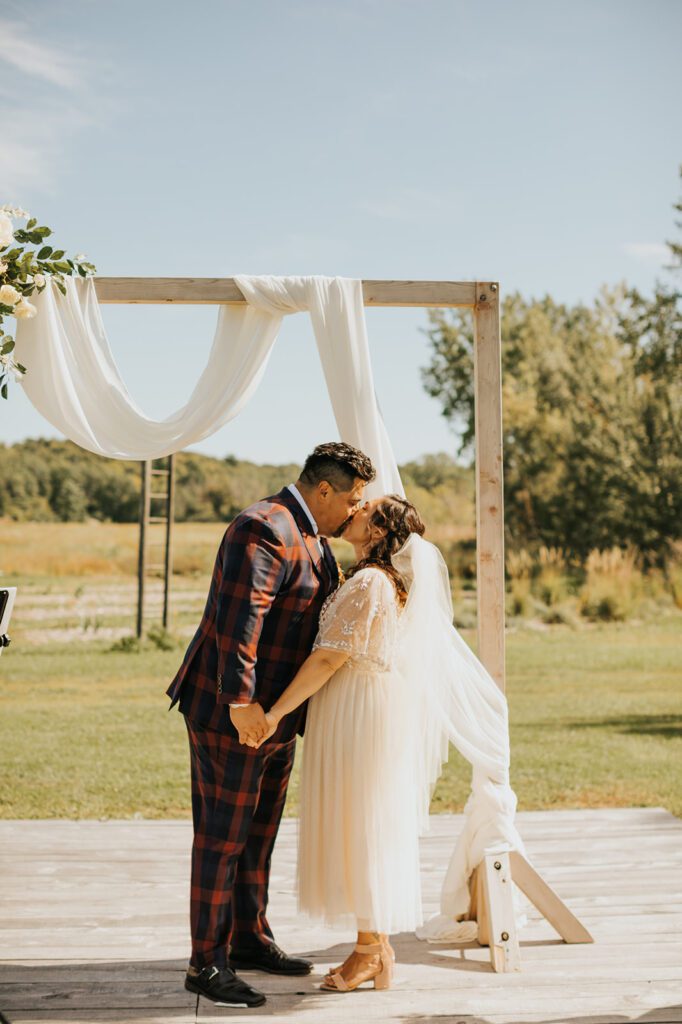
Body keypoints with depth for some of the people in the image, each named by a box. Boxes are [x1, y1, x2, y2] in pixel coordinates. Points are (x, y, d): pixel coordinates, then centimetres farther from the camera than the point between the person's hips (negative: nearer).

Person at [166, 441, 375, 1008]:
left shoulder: (309, 536, 13)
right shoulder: (265, 531, -20)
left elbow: (324, 600, 31)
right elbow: (238, 620, -28)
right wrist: (240, 702, -31)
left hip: (273, 712, 10)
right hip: (230, 711, -10)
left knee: (258, 832, 17)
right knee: (223, 836, -2)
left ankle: (249, 939, 30)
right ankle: (206, 963, 8)